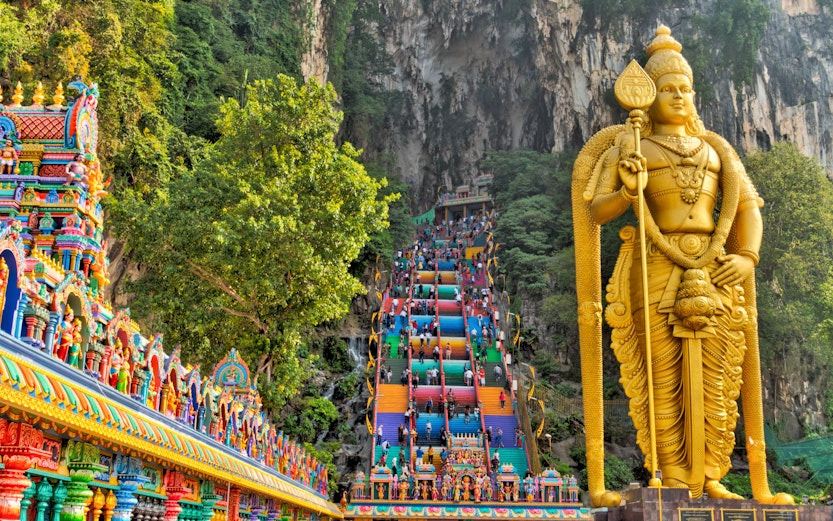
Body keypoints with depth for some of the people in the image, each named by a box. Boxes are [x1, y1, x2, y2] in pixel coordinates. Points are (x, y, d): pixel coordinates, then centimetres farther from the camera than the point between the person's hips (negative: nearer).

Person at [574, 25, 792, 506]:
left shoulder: (716, 149, 18)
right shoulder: (627, 146, 7)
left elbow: (747, 205, 12)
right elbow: (594, 211, 0)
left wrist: (747, 257, -4)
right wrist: (628, 192, -20)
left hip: (714, 274, 4)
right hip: (655, 273, -4)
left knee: (715, 380, 3)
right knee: (664, 380, -4)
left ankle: (711, 480, 11)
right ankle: (675, 481, 3)